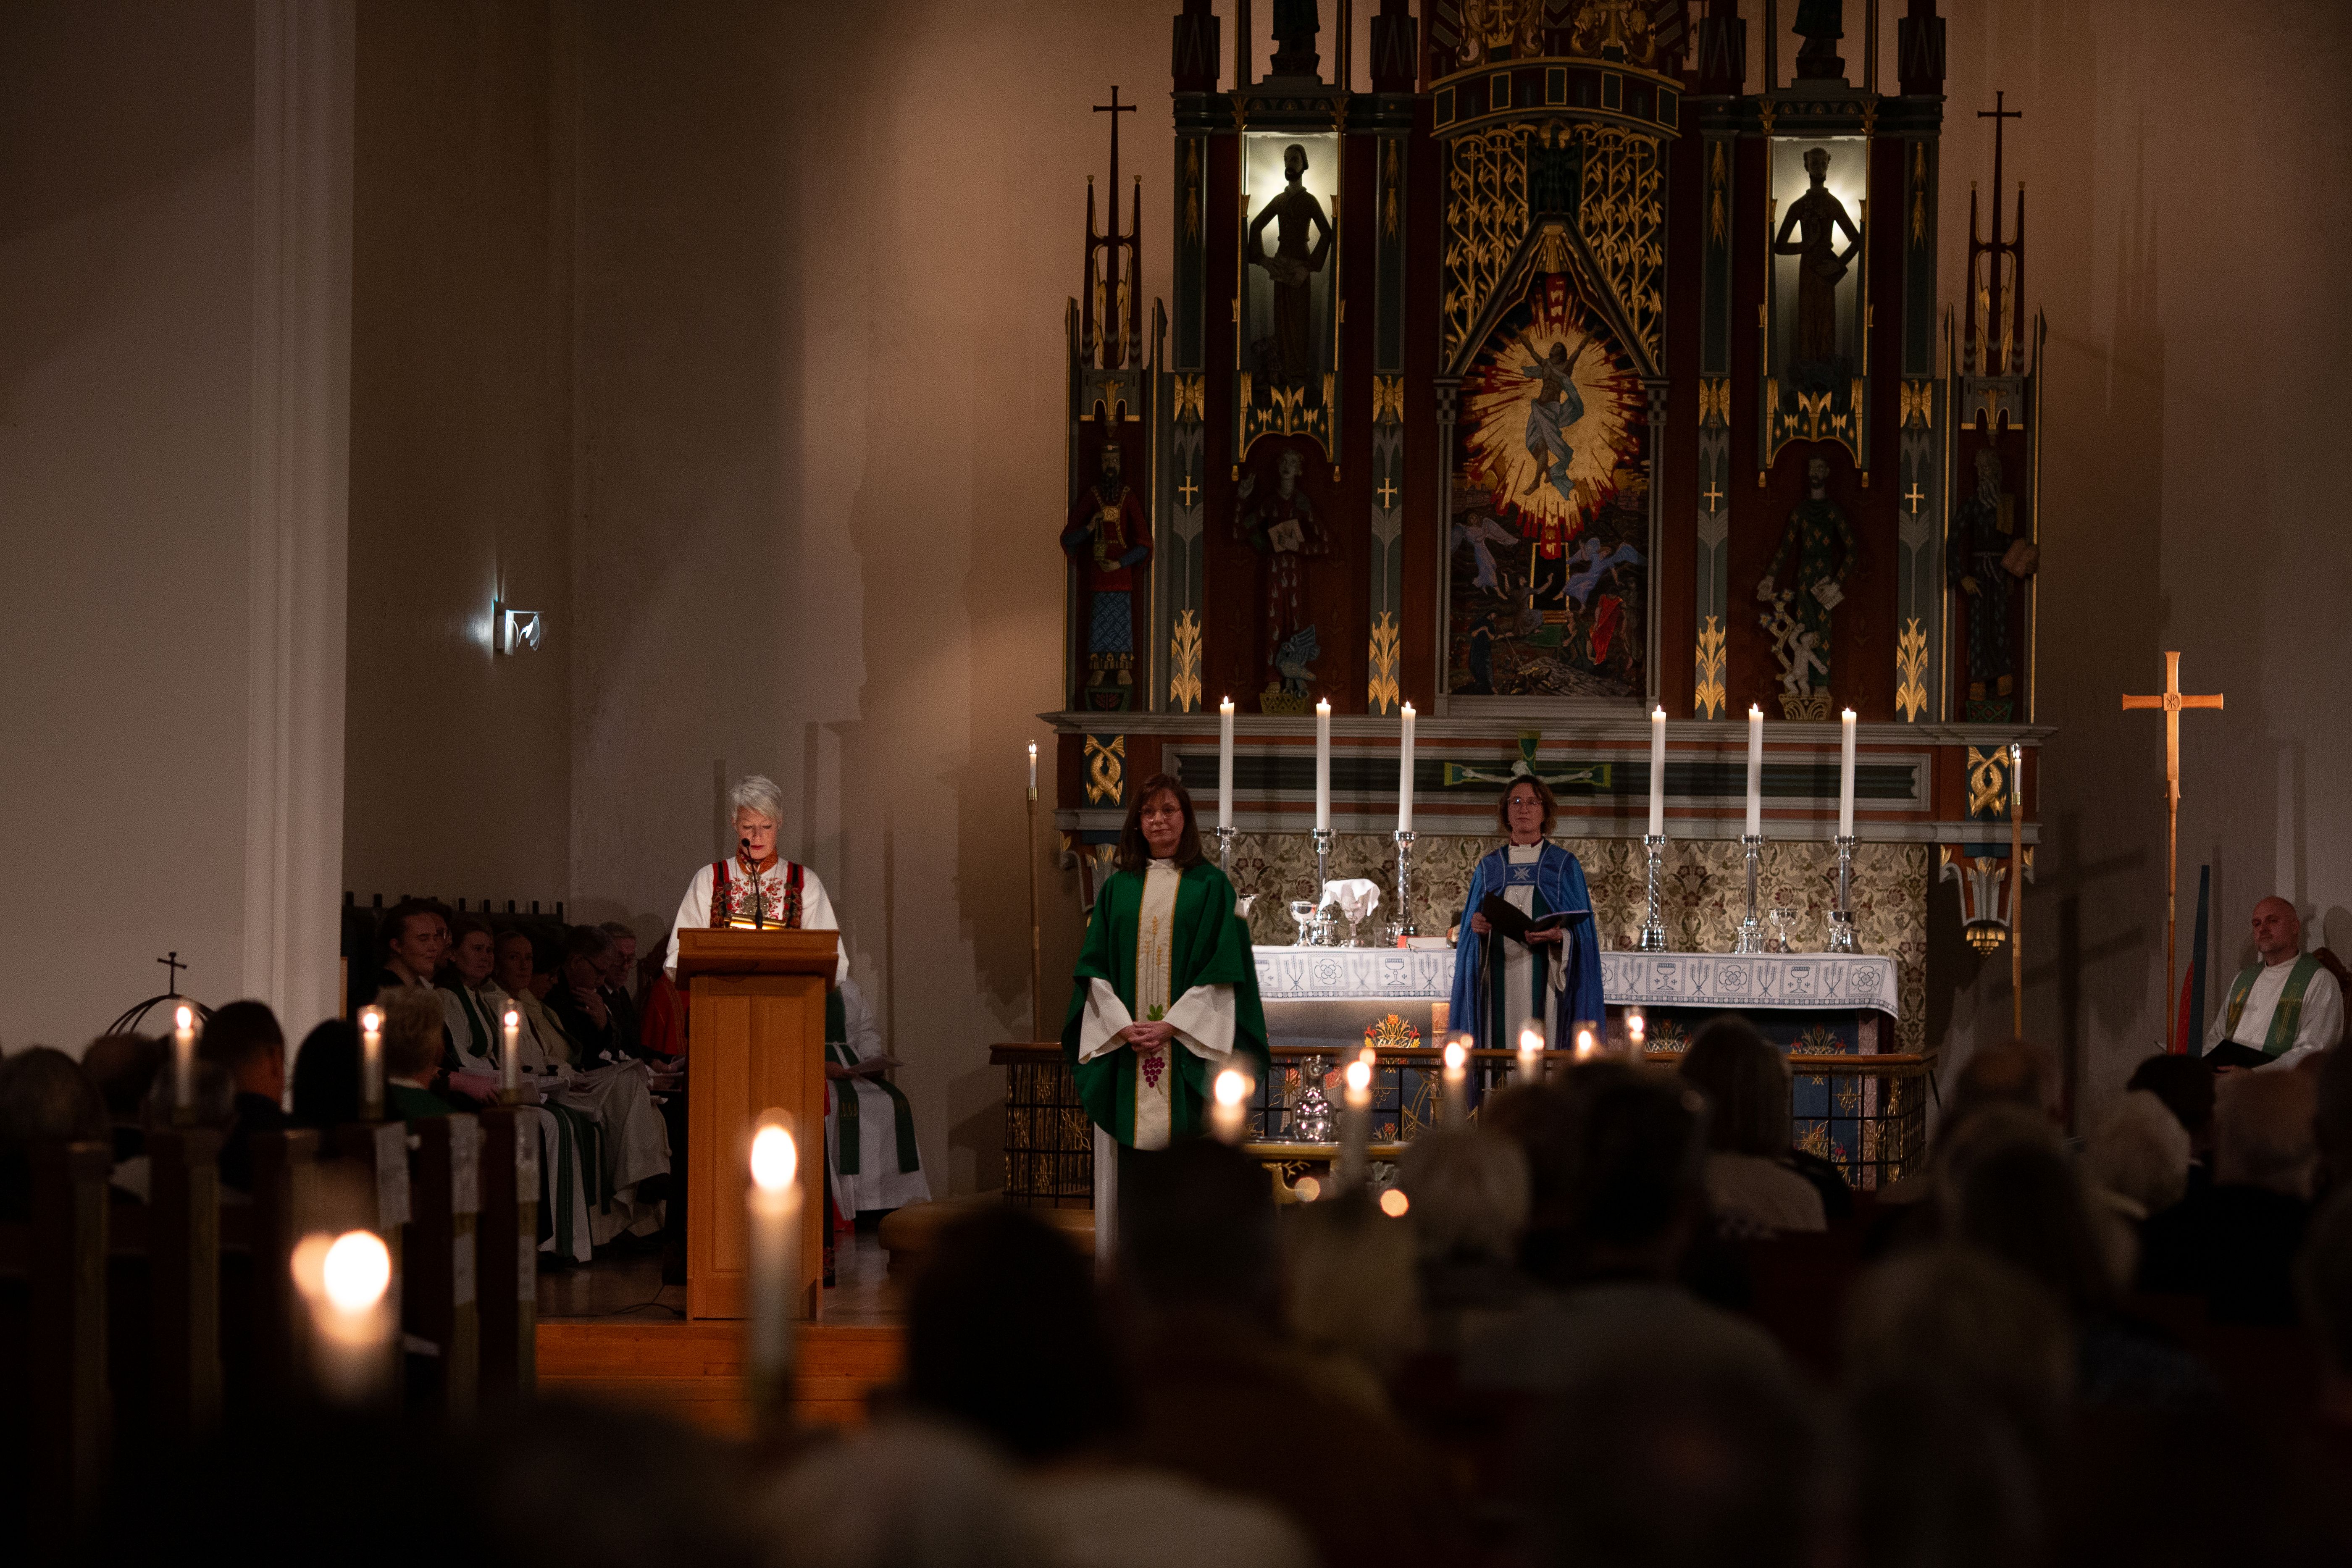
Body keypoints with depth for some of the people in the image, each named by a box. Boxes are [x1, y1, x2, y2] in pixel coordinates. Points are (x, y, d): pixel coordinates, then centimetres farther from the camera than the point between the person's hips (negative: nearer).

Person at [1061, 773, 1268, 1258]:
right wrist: (1123, 1026, -7)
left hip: (1187, 1049, -3)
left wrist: (1172, 1025, -12)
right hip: (1124, 1052, 3)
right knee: (1129, 1163, 0)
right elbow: (1094, 966, 8)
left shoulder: (1210, 886, 3)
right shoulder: (1118, 888, 12)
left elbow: (1223, 967, -4)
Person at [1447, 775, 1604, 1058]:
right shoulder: (1489, 868, 13)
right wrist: (1476, 927, -8)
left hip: (1545, 985, -2)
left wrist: (1559, 936, -17)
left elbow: (1582, 932, 2)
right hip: (1500, 987, 2)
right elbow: (1468, 936, 13)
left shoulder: (1565, 866, 6)